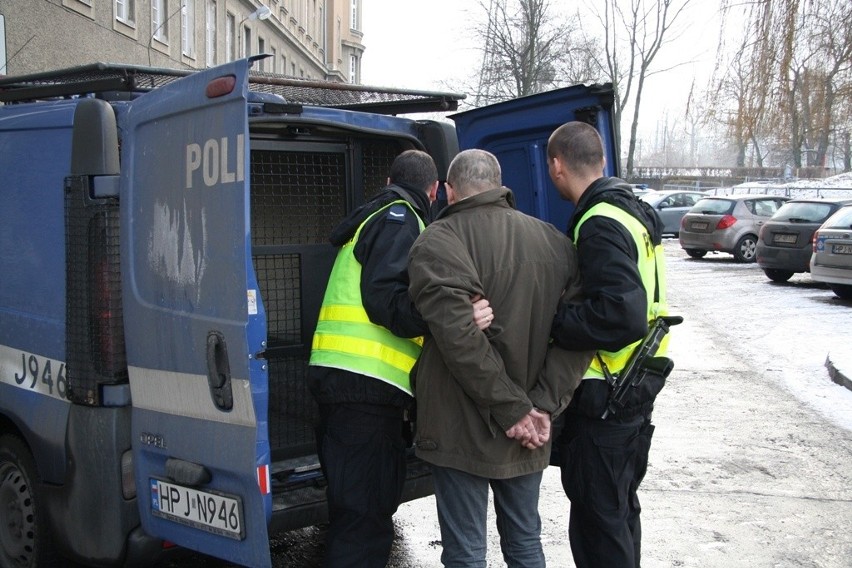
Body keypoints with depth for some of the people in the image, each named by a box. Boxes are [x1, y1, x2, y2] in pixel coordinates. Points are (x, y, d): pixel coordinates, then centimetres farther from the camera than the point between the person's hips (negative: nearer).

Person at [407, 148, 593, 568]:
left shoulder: (438, 242, -13)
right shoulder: (551, 240, 4)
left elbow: (460, 337, -24)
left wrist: (514, 410, -16)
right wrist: (543, 406, -6)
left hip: (463, 429, -5)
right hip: (528, 436, 5)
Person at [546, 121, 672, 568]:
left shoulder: (600, 225, -22)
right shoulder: (632, 211, 9)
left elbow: (621, 316, -32)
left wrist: (551, 320, -24)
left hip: (605, 397, -10)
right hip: (637, 386, 10)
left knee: (597, 519, 3)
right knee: (621, 506, 24)